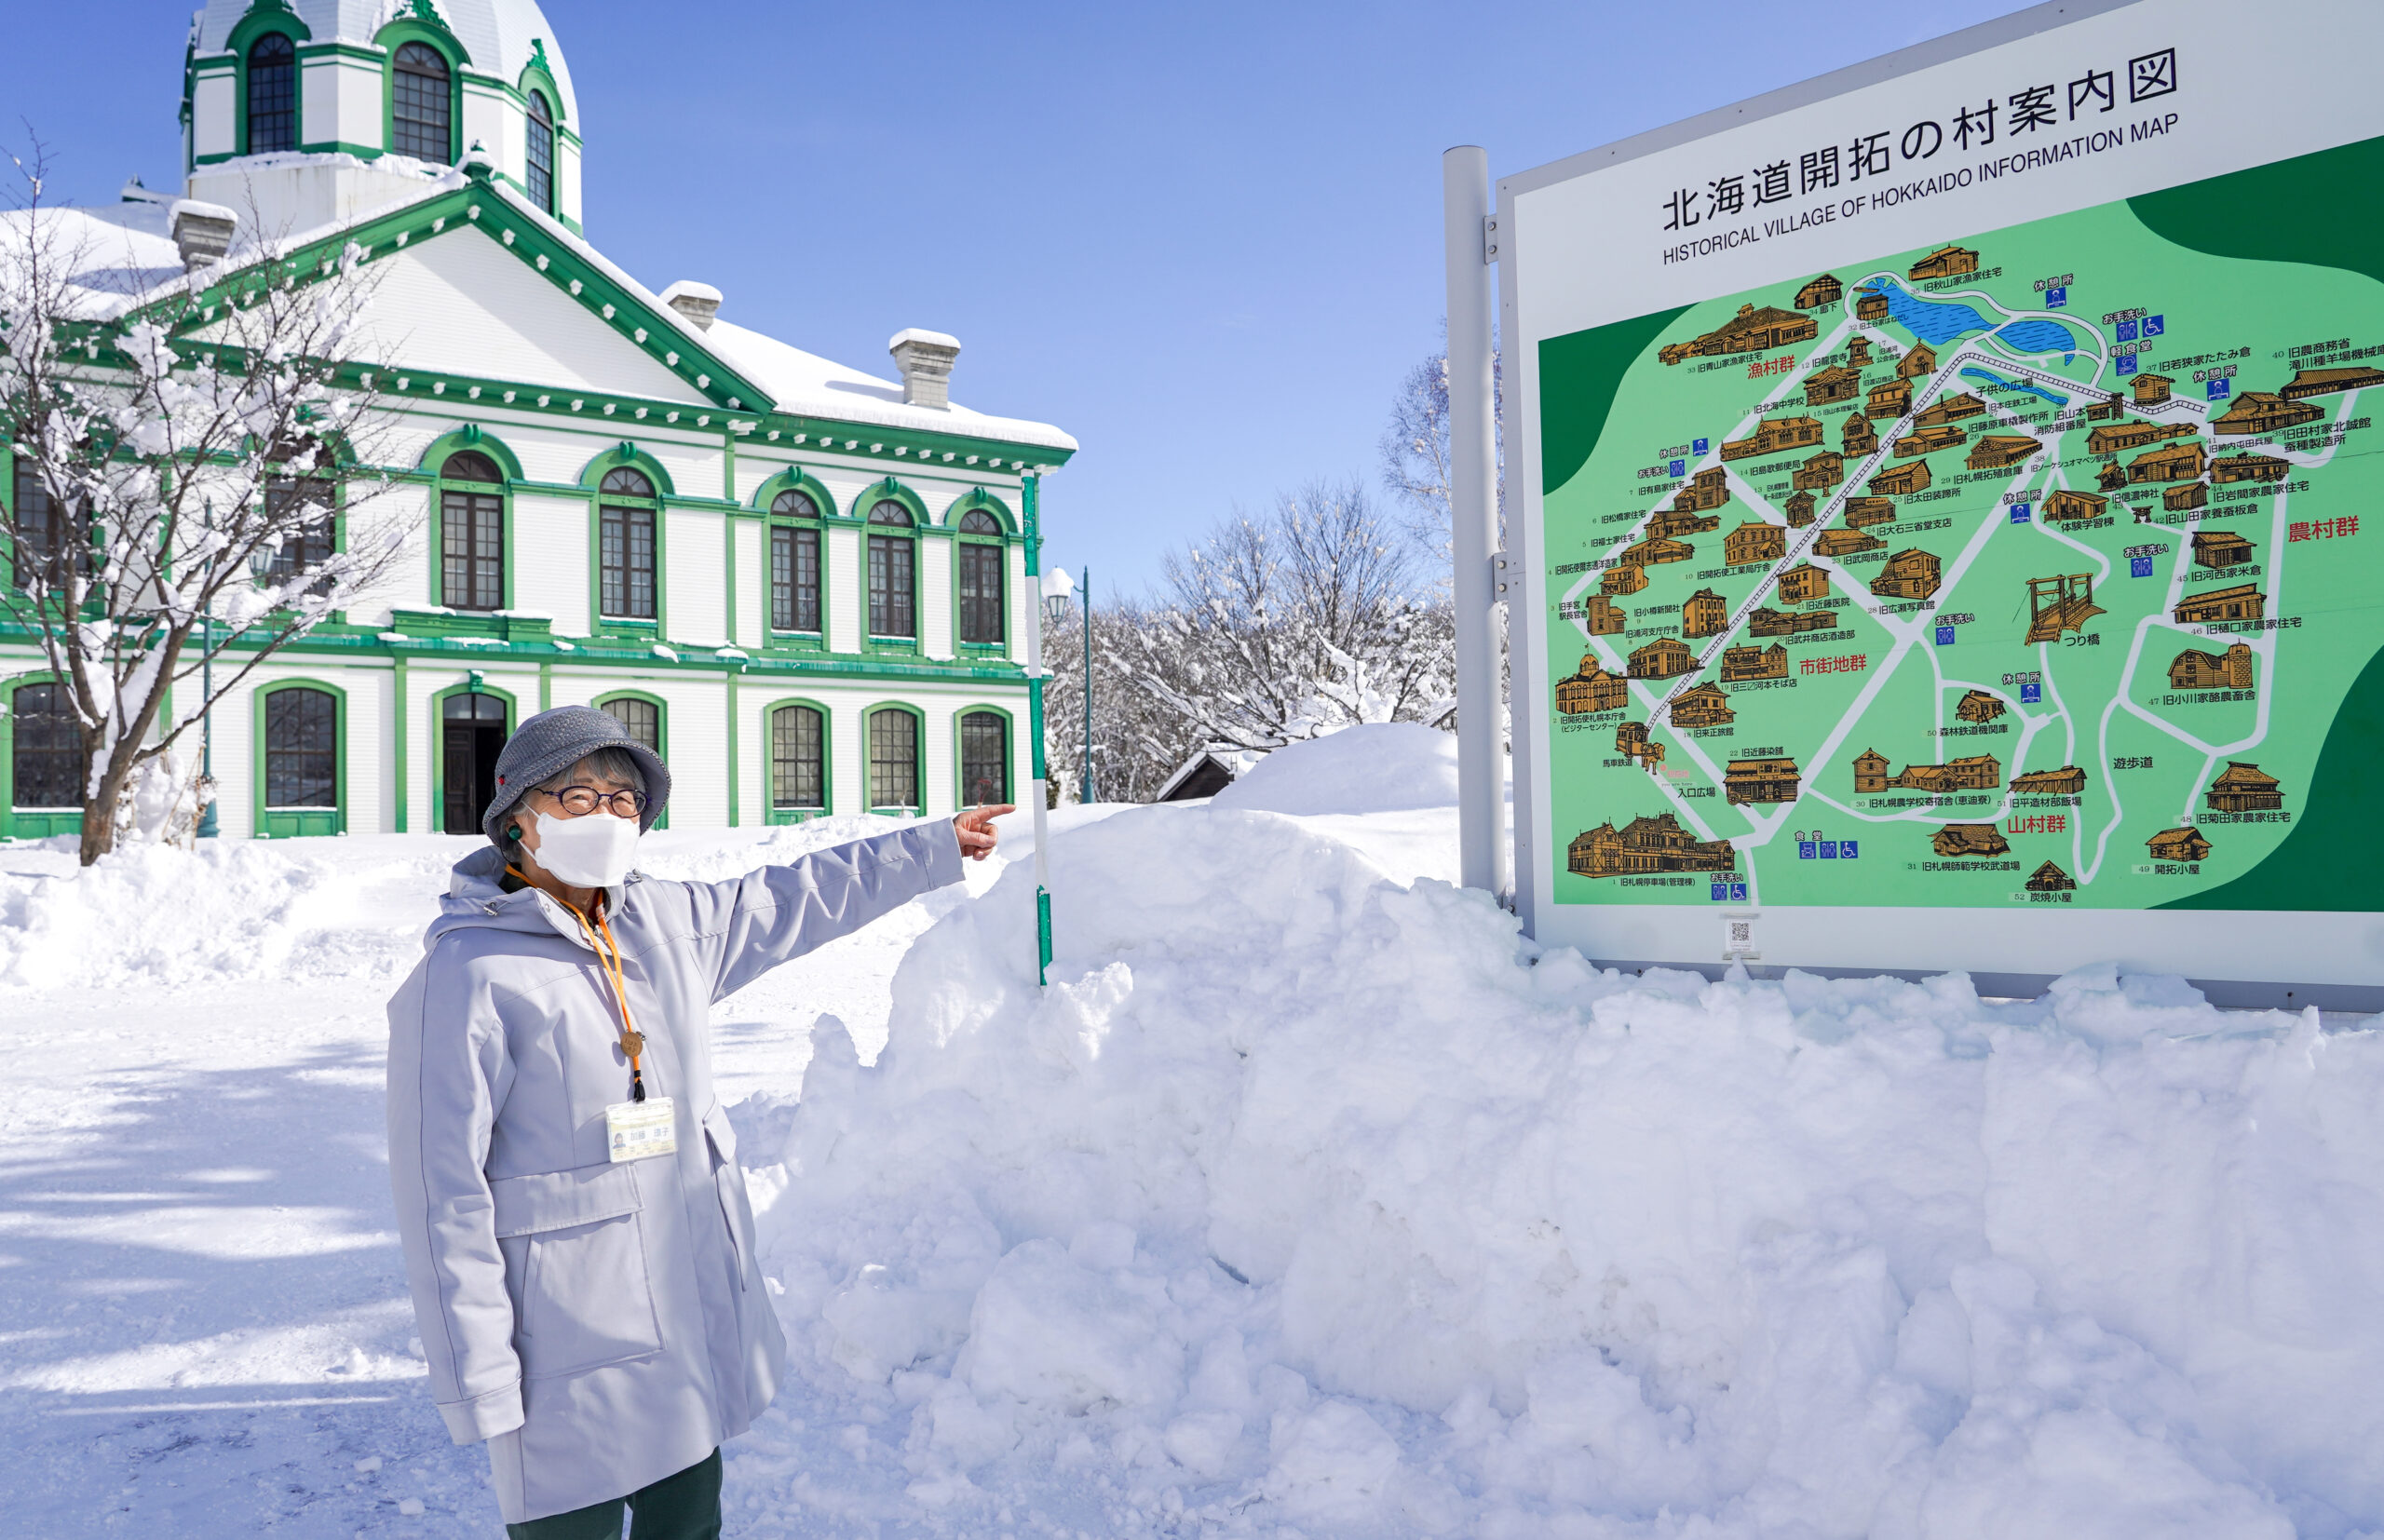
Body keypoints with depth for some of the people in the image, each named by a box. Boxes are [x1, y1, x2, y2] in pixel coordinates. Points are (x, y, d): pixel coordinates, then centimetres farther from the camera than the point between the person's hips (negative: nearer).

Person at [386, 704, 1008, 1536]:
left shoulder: (667, 924, 4)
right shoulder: (468, 975, -16)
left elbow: (794, 899, 19)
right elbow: (444, 1195, -15)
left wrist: (937, 846, 26)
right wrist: (478, 1385, -15)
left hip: (697, 1307, 7)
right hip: (570, 1340, -7)